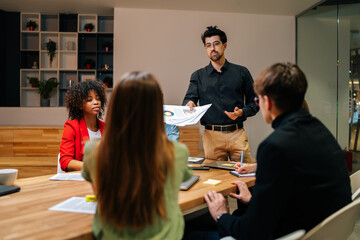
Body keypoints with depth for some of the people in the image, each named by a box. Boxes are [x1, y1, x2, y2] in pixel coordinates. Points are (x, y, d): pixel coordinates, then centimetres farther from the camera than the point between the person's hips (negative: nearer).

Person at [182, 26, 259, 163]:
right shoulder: (198, 76, 13)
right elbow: (189, 99, 2)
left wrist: (241, 112, -10)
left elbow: (254, 102, 10)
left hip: (237, 134, 0)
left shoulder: (241, 73, 10)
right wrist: (189, 104, -22)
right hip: (211, 135, 0)